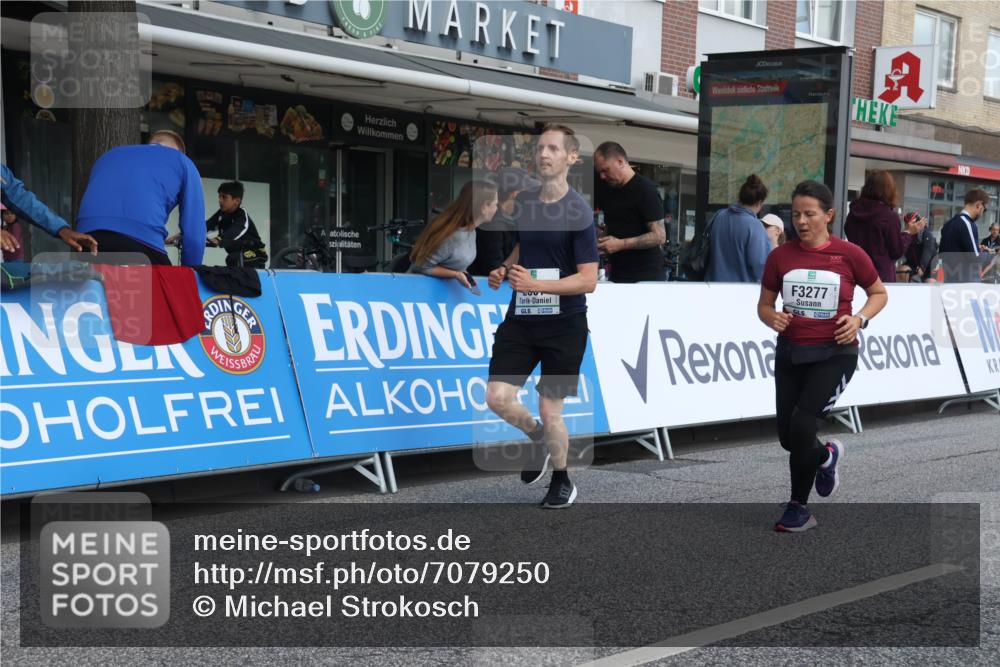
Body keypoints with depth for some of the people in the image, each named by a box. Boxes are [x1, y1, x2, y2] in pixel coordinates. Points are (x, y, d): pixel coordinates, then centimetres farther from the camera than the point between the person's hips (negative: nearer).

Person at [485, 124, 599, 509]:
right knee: (497, 397, -7)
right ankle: (538, 438, 25)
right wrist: (504, 271, 6)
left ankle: (562, 483, 25)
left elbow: (588, 281, -15)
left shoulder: (578, 211, -12)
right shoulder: (524, 204, 8)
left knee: (550, 411, 1)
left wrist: (535, 284, -24)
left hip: (563, 324, -5)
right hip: (520, 319, 5)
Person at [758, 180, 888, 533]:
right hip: (789, 353, 4)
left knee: (801, 424, -18)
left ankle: (798, 507, 1)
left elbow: (879, 294, 7)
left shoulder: (849, 254, -7)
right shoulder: (780, 256, -1)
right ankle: (827, 455, 44)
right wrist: (772, 318, -14)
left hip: (834, 354, -4)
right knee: (788, 437, 7)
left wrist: (859, 318, -11)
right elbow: (764, 305, 8)